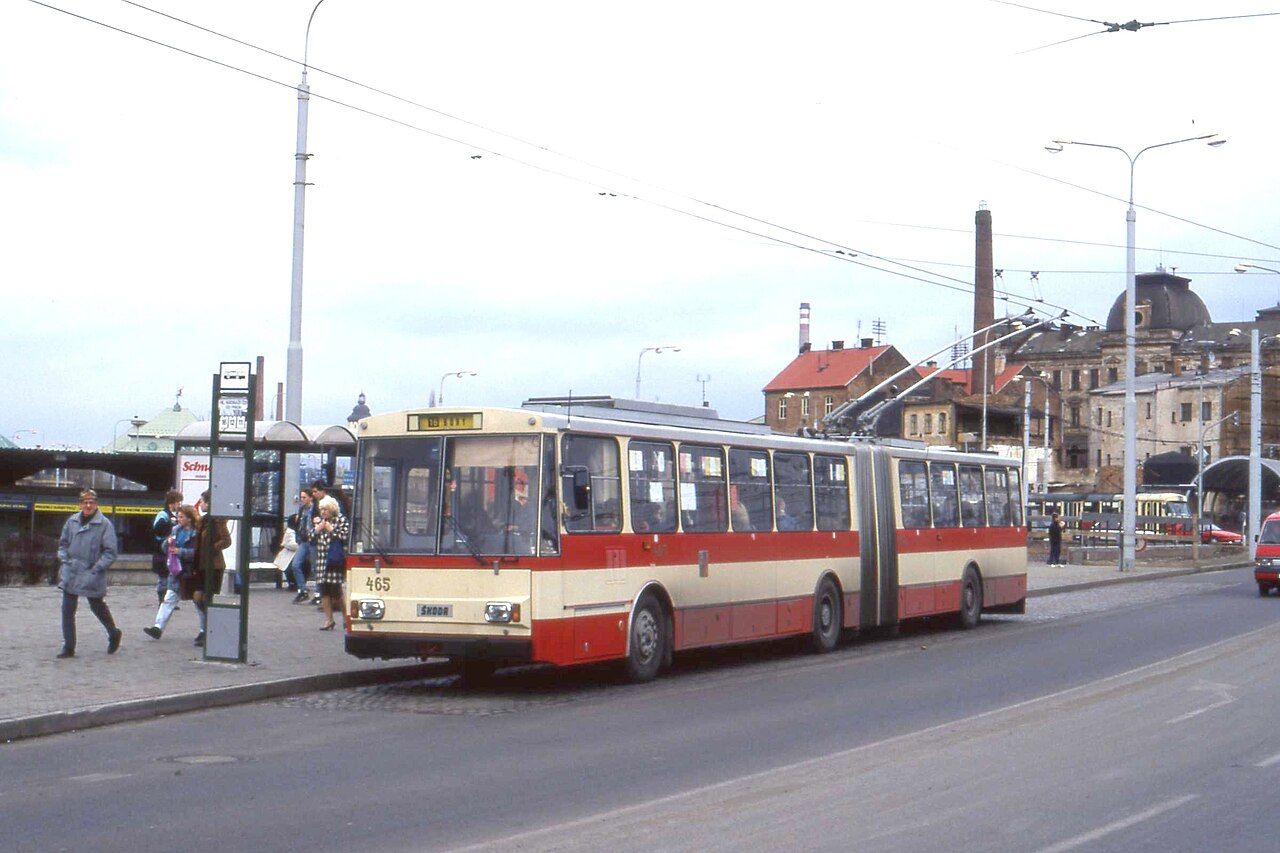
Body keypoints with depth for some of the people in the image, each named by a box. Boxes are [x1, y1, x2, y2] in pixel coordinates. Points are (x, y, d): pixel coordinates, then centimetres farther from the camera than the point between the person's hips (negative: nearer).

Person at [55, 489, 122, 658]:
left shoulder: (104, 524, -9)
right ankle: (68, 647, 10)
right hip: (70, 573, 4)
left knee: (97, 606, 12)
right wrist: (64, 560, 4)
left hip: (92, 574, -4)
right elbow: (63, 542, 19)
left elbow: (110, 552, -9)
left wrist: (96, 568, -15)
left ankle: (114, 634, 37)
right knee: (67, 610, 3)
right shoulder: (72, 521, 5)